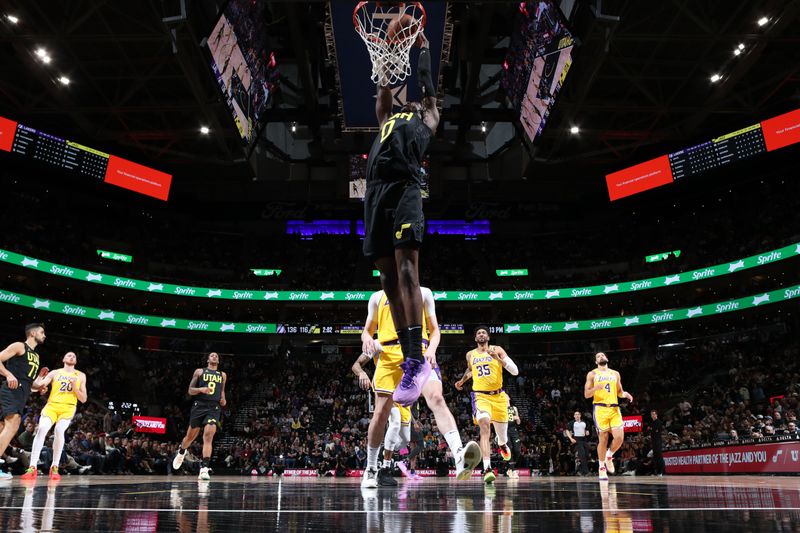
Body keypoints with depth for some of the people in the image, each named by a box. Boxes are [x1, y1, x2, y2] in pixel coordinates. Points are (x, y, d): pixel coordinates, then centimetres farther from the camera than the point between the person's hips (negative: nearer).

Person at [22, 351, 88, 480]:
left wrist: (74, 386, -5)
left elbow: (83, 399, 10)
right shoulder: (55, 373, 14)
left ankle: (55, 467, -16)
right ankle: (33, 467, -20)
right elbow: (36, 387, 6)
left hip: (68, 408, -1)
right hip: (52, 405, 1)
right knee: (41, 429, -26)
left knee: (59, 430, -27)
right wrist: (41, 376, -12)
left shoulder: (80, 376, 13)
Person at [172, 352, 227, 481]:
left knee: (208, 435, -18)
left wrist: (223, 399, 7)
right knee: (191, 436, 10)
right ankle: (181, 453, 44)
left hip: (214, 408, 1)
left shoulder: (223, 375, 16)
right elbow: (190, 390, 5)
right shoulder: (199, 372, 8)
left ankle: (204, 469, -20)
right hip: (199, 406, 0)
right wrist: (201, 389, -15)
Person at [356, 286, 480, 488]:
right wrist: (367, 339, -3)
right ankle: (371, 470, 20)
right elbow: (367, 331, 23)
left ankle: (459, 457, -41)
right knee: (381, 413, 2)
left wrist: (431, 349, -5)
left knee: (436, 398, -25)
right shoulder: (378, 297, 21)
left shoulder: (423, 292, 19)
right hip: (389, 355, 1)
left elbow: (435, 330, 17)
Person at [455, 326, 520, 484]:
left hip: (498, 396, 1)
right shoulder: (470, 354, 8)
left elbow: (515, 371, -10)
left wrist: (498, 358, -21)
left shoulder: (497, 350, -1)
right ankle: (487, 468, -30)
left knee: (502, 432, 15)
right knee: (484, 428, -26)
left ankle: (502, 444, 54)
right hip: (480, 396, 0)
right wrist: (462, 381, 19)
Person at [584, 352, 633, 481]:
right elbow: (586, 394, 1)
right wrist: (596, 388, -19)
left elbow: (619, 392, 22)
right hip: (600, 408, -3)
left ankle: (609, 456, 21)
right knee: (603, 439, -3)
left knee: (619, 437, -9)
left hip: (614, 409, 3)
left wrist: (624, 394, -2)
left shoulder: (615, 374, 17)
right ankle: (602, 468, 12)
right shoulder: (592, 374, 7)